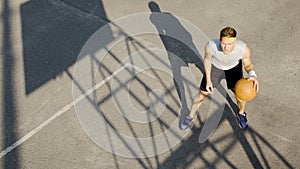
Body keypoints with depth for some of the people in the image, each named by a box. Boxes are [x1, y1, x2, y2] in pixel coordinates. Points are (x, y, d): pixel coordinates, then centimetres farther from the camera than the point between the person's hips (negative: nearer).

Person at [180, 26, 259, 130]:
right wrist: (208, 80, -18)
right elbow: (207, 59, -15)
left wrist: (252, 74, -39)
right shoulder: (210, 46, -39)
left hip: (234, 67, 1)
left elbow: (247, 64, -16)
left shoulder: (243, 49, -37)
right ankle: (190, 117, 33)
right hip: (215, 66, 0)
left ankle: (241, 114, 42)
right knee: (202, 94, 6)